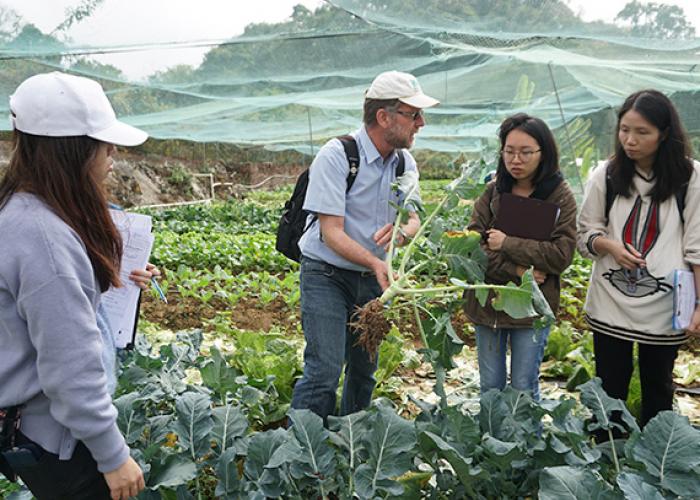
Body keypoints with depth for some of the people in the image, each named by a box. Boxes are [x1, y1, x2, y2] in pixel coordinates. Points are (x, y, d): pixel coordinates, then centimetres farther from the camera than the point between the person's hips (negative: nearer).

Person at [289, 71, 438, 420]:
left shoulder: (404, 162, 3)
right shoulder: (336, 156, -18)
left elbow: (413, 219, 4)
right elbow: (332, 232, -23)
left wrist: (402, 231, -21)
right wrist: (376, 263, -37)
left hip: (372, 279, 6)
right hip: (327, 276, -6)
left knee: (364, 370, 14)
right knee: (324, 371, -14)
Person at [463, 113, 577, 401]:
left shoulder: (560, 196, -7)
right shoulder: (493, 190, 0)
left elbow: (562, 254, -15)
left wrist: (506, 244, -16)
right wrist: (516, 270, -18)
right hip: (487, 302, 3)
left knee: (524, 390, 9)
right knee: (489, 388, 16)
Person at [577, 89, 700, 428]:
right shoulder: (605, 176, 0)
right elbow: (585, 234, 7)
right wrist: (609, 245, -14)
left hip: (663, 307, -1)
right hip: (610, 302, 1)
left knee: (658, 389, 15)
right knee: (609, 389, 9)